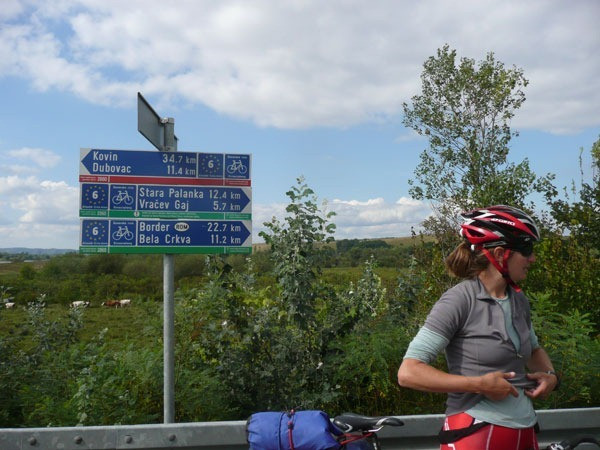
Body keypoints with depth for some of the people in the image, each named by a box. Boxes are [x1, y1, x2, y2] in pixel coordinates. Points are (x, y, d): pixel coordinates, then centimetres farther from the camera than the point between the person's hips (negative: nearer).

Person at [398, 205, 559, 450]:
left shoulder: (519, 300, 2)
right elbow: (408, 373, -22)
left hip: (524, 430, 7)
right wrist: (480, 384, -24)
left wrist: (550, 374, 2)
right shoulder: (459, 300, -18)